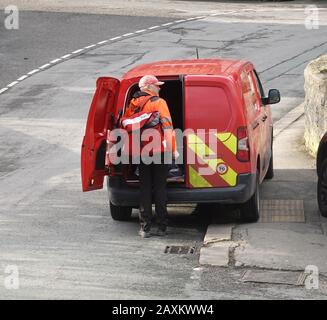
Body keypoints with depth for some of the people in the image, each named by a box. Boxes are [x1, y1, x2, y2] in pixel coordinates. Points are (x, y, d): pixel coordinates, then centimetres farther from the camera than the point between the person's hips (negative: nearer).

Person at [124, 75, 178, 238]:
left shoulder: (132, 104, 8)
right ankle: (161, 227, 6)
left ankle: (145, 228, 4)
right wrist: (173, 149, -17)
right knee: (160, 188, 4)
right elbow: (167, 127, -16)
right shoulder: (158, 103, -8)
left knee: (145, 188, 8)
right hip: (159, 151, -4)